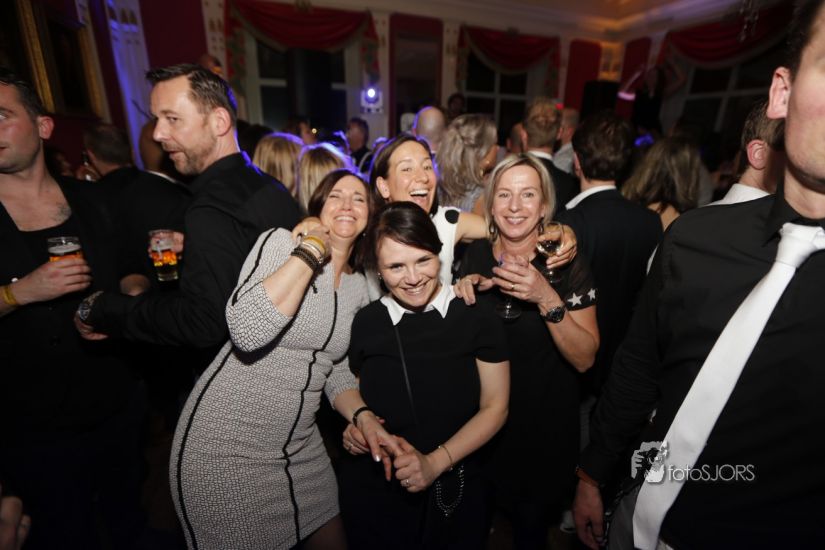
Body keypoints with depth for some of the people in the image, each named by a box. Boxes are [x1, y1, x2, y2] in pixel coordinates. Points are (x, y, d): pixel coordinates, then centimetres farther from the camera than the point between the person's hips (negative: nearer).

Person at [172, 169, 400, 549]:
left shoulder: (358, 286, 5)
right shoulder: (283, 241, -12)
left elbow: (337, 371, 11)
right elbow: (247, 332, -29)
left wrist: (363, 417, -6)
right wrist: (312, 249, -24)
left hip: (300, 448, 6)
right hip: (226, 447, -6)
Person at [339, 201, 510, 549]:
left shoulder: (477, 319, -12)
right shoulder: (366, 322, -6)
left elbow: (494, 407, -7)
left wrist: (436, 462, -16)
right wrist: (357, 425, -10)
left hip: (453, 492, -1)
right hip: (373, 491, 2)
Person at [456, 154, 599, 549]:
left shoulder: (568, 263, -16)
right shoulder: (474, 255, -8)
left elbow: (585, 358, -18)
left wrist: (548, 300, -32)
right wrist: (461, 293, -17)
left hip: (545, 424, -2)